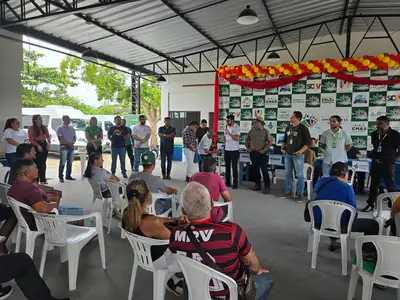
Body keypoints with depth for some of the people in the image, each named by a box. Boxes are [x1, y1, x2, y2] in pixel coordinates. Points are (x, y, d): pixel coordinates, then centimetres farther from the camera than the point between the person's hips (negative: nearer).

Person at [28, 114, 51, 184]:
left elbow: (48, 136, 14)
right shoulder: (31, 128, -4)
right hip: (36, 145, -5)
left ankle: (43, 179, 15)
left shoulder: (44, 127, 12)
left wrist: (49, 143, -4)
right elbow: (31, 139, -9)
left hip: (44, 144, 5)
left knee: (43, 163, 8)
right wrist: (38, 145, -17)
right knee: (37, 163, -7)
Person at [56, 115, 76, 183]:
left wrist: (72, 142, -6)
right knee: (62, 162, -7)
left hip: (71, 146, 6)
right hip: (64, 146, -6)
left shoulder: (71, 128, 14)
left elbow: (74, 137, 14)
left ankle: (68, 175, 19)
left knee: (70, 162, 10)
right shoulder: (60, 128, -4)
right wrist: (68, 143, -16)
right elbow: (60, 138, -11)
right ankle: (60, 177, -1)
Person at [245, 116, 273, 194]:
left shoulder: (265, 131, -3)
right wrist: (247, 148, 8)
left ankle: (267, 186, 3)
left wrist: (264, 150, -11)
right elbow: (247, 141, 20)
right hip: (253, 153, 5)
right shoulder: (251, 131, 9)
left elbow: (270, 142, -6)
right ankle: (257, 184, 24)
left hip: (262, 153, -5)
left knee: (264, 170, -4)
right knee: (254, 169, 10)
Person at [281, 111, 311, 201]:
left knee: (299, 175, 0)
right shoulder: (288, 128, 11)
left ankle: (299, 194, 8)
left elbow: (308, 142, -10)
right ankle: (287, 192, 21)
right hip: (287, 154, 6)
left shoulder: (303, 128, -7)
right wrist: (282, 148, 8)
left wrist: (301, 151, -18)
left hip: (298, 155, -6)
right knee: (287, 174, 11)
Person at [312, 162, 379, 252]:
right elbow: (353, 213, -9)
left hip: (318, 223, 6)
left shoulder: (320, 182, 0)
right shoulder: (347, 188, -15)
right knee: (373, 225, 8)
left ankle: (334, 242, 43)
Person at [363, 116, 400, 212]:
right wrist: (374, 155, 11)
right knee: (374, 184, 11)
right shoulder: (374, 134, 6)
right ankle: (370, 204, 21)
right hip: (375, 162, 5)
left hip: (388, 163, -5)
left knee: (390, 185, 1)